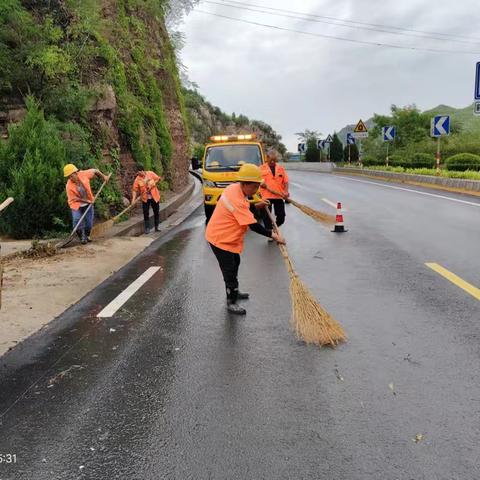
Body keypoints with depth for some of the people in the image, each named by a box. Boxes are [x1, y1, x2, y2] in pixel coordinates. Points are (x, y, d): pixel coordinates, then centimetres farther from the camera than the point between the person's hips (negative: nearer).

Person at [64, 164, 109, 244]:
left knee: (89, 222, 4)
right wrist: (86, 201, -16)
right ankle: (82, 237, 4)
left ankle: (87, 235, 29)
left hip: (88, 204, 3)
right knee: (77, 220, -16)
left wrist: (103, 177, 6)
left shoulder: (83, 174, -18)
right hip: (77, 205, -2)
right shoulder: (69, 186, -22)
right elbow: (74, 198, -14)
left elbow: (95, 171, -1)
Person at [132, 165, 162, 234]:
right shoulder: (137, 179, -9)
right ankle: (147, 228, 8)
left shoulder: (150, 173, -8)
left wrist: (153, 183, -14)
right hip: (145, 198, 0)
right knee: (146, 214, -2)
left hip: (154, 197, 0)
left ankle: (157, 227, 22)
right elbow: (135, 190, -10)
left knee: (156, 212, 8)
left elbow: (158, 178, -1)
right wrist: (133, 199, -21)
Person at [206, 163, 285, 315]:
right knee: (229, 270, -3)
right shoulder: (237, 200, -31)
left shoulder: (235, 188, -2)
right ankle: (231, 302, 10)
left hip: (227, 236, 10)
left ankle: (233, 291, 41)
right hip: (220, 238, -10)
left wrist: (255, 206, 4)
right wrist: (273, 235, -31)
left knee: (235, 263, 24)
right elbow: (253, 225, -33)